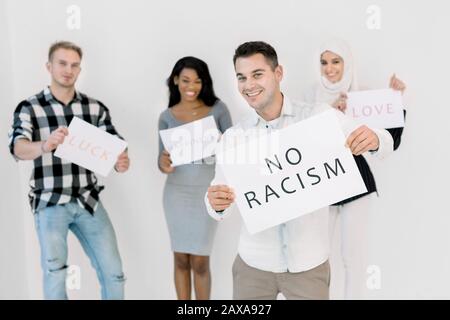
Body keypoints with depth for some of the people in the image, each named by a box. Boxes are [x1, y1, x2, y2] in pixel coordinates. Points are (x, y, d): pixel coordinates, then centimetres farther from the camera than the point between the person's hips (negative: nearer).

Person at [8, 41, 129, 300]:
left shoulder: (96, 108, 3)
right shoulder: (29, 108, -5)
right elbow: (18, 148, -21)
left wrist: (121, 161, -26)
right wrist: (45, 145, -44)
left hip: (88, 201, 3)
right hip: (50, 205, -2)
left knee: (114, 273, 5)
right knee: (55, 280, 1)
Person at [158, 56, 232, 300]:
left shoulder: (218, 109, -1)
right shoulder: (167, 117, 3)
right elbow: (162, 158, 3)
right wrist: (163, 164, -20)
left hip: (207, 192, -1)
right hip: (177, 193, 2)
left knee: (200, 262, 1)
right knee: (181, 259, 8)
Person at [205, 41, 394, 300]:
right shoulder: (232, 137, -2)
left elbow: (385, 143, -3)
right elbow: (219, 211, -3)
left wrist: (373, 139, -27)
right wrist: (216, 203, -27)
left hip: (309, 263, -1)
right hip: (253, 263, 1)